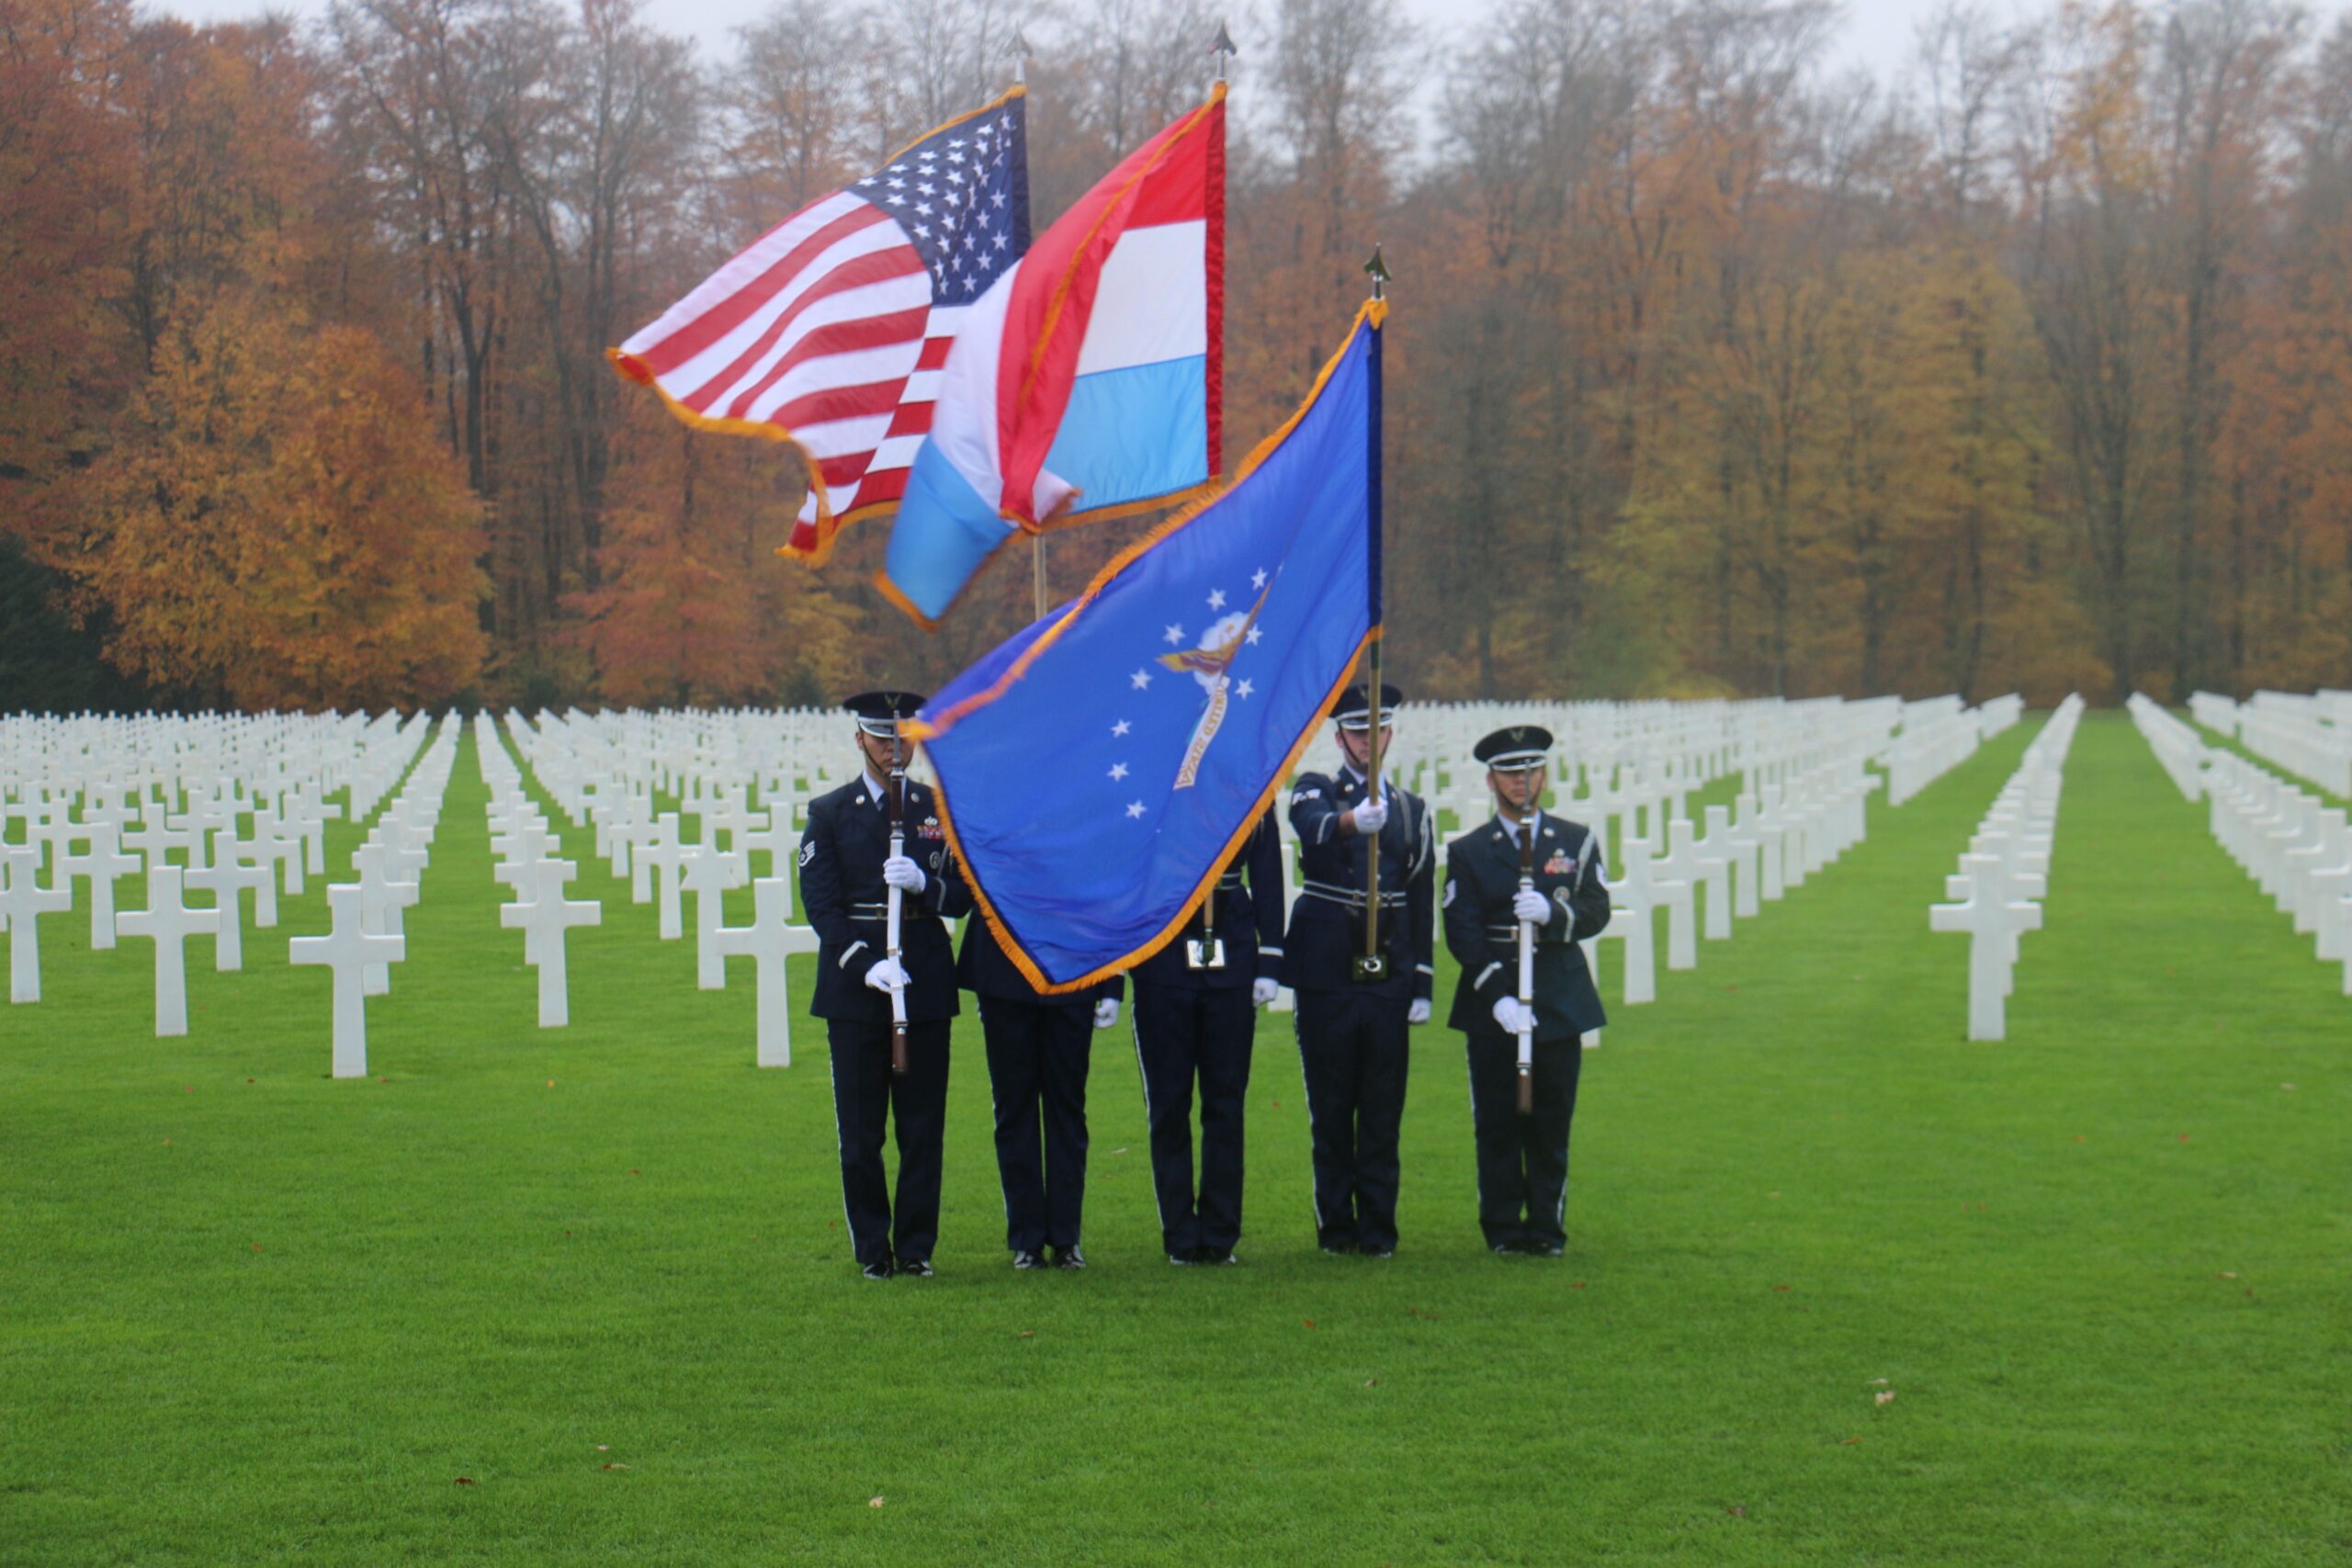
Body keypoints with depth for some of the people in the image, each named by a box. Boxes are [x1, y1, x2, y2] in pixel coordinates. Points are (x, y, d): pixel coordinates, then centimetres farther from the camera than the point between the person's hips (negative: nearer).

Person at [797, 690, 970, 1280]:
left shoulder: (938, 810, 11)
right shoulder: (829, 813, 5)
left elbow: (962, 897, 6)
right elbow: (820, 903, -3)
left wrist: (923, 884, -15)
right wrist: (867, 965, -15)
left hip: (926, 981, 1)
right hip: (854, 982, -1)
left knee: (924, 1122, 2)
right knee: (860, 1128, 0)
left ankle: (916, 1247, 10)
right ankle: (872, 1248, 10)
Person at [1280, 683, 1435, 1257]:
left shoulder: (1412, 811, 12)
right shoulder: (1314, 791, 4)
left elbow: (1423, 905, 12)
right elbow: (1315, 827, -23)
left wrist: (1422, 988, 6)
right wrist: (1353, 820, -46)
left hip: (1387, 978, 2)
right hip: (1326, 974, -2)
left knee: (1383, 1108, 2)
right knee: (1330, 1107, 2)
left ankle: (1378, 1226, 7)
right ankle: (1336, 1224, 9)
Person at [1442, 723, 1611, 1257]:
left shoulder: (1577, 841, 11)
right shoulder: (1468, 852, 5)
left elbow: (1597, 911, 1)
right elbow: (1462, 933, -4)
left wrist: (1552, 912, -21)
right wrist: (1498, 997, -16)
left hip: (1560, 1006, 1)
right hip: (1492, 1010, -1)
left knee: (1552, 1123, 2)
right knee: (1497, 1125, 0)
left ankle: (1547, 1227, 9)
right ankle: (1503, 1228, 8)